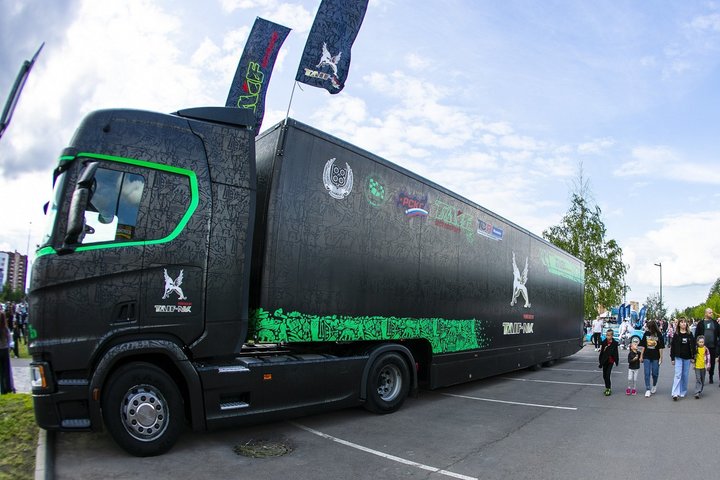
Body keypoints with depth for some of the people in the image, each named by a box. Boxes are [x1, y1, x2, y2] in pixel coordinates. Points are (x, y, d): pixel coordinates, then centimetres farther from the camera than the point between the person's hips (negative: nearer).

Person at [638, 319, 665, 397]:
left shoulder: (659, 334, -7)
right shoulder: (646, 334, 0)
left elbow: (660, 347, -4)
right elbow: (643, 346, 5)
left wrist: (661, 357, -5)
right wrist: (641, 356, 4)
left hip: (655, 357, -1)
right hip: (647, 357, 2)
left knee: (655, 373, 9)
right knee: (647, 373, -1)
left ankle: (654, 385, 36)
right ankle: (648, 389, 6)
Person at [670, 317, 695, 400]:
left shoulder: (689, 334, 4)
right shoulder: (676, 334, -1)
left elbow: (693, 346, 7)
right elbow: (672, 347, 0)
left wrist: (693, 357, 1)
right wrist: (672, 358, -2)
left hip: (687, 358, 2)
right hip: (678, 357, -2)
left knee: (685, 375, 8)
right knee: (678, 374, -9)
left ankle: (683, 392, 20)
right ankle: (675, 393, -12)